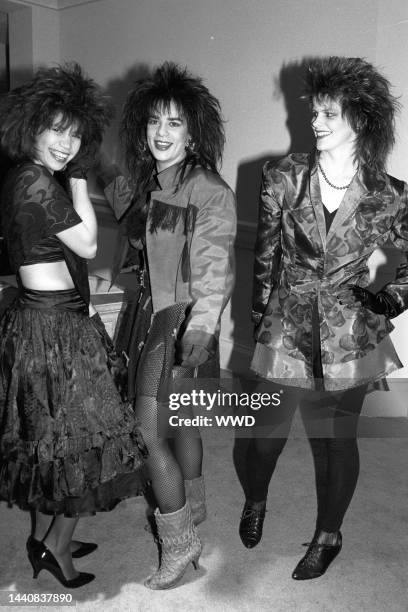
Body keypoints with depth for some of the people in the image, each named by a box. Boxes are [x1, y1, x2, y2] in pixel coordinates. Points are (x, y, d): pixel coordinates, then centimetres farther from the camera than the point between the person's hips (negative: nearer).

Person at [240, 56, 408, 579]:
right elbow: (264, 254, 3)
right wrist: (260, 316, 5)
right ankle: (255, 502, 44)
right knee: (269, 428, 11)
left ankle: (328, 536, 35)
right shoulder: (282, 177, -3)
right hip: (287, 325, 1)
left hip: (349, 332, 0)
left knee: (336, 437, 11)